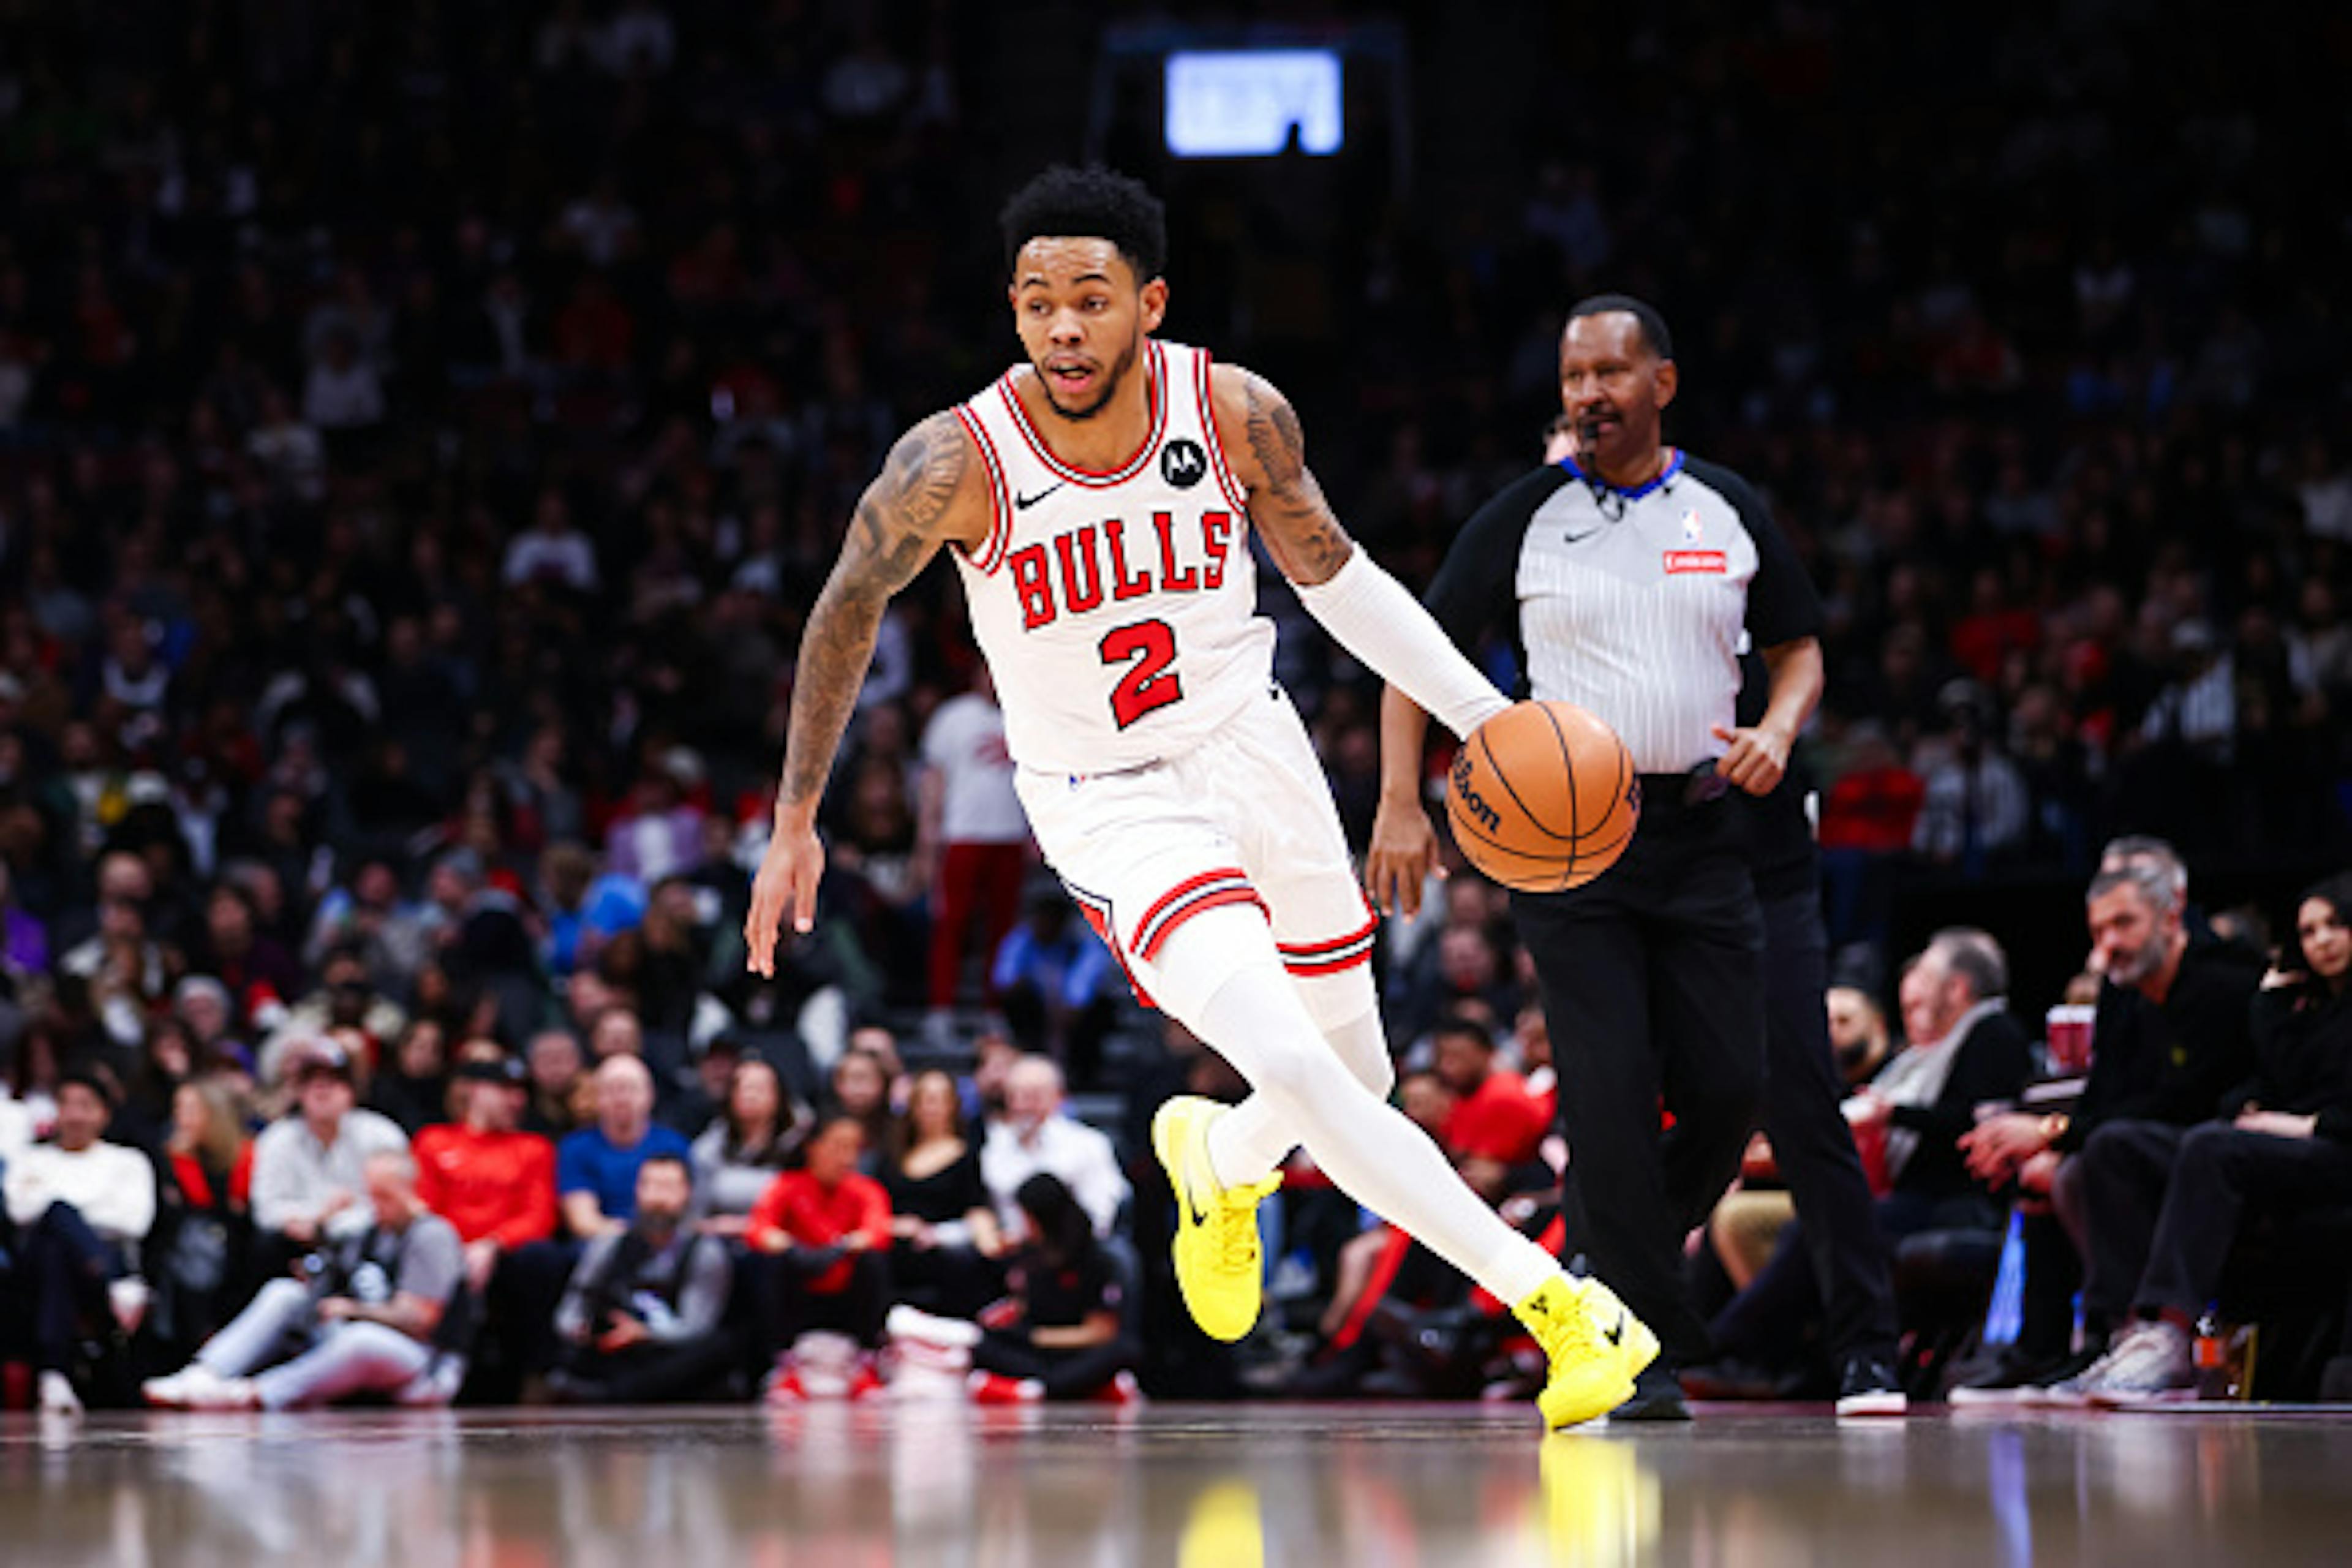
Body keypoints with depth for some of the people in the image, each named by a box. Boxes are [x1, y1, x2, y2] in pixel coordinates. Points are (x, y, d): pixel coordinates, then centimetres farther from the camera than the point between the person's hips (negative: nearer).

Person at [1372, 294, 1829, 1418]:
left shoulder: (1730, 513, 7)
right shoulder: (1524, 517, 0)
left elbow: (1799, 648, 17)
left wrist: (1777, 733, -5)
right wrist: (1400, 806, -7)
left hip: (1700, 830, 3)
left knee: (1727, 1090, -2)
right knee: (1610, 1094, -10)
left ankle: (1626, 1253, 25)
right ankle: (1647, 1347, -5)